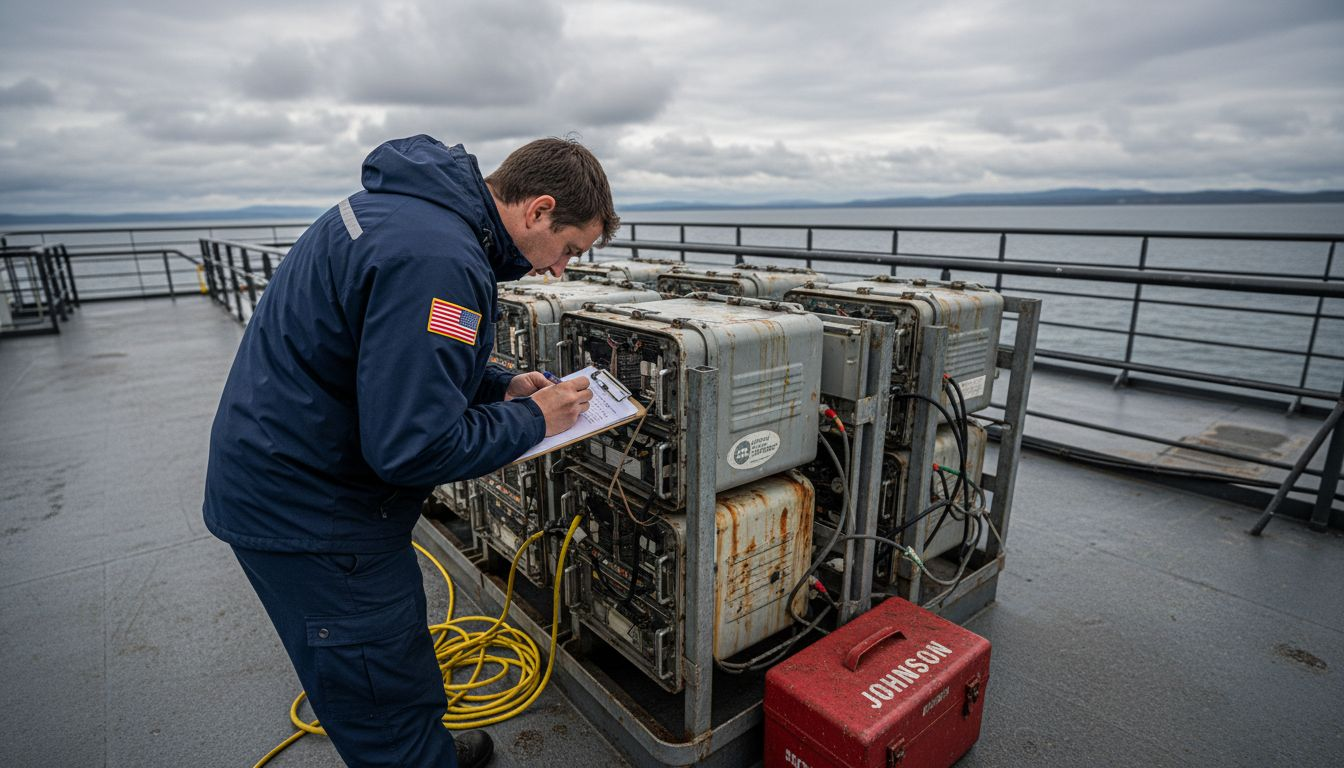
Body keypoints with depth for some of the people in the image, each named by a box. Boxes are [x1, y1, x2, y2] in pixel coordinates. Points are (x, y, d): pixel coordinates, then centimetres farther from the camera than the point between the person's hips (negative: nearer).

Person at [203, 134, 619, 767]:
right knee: (390, 711, 7)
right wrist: (532, 421, -16)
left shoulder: (410, 205, 5)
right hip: (308, 512, -10)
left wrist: (500, 388, 4)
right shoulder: (439, 259, -30)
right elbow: (413, 445, -30)